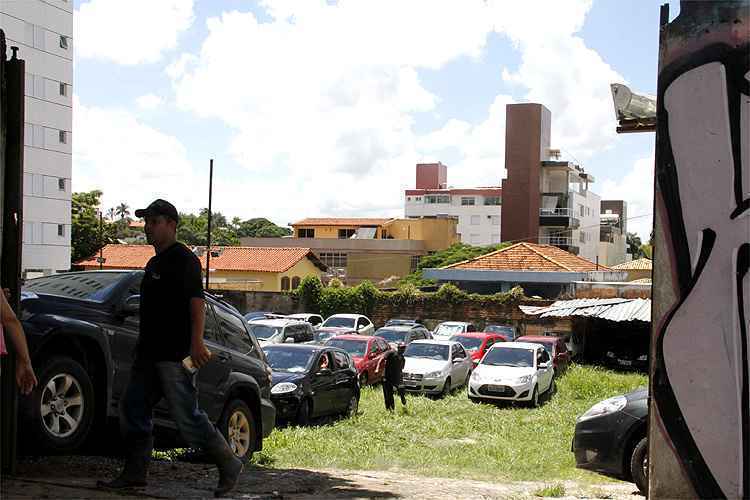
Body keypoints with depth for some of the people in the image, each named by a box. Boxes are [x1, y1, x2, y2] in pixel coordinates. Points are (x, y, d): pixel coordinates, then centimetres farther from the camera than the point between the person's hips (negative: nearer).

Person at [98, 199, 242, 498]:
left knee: (187, 416, -7)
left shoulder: (184, 259, -9)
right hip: (149, 353, 10)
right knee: (133, 409, 8)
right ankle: (135, 473, 17)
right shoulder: (155, 263, 21)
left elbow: (197, 301, -20)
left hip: (174, 355, -10)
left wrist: (196, 341, -30)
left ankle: (229, 466, 6)